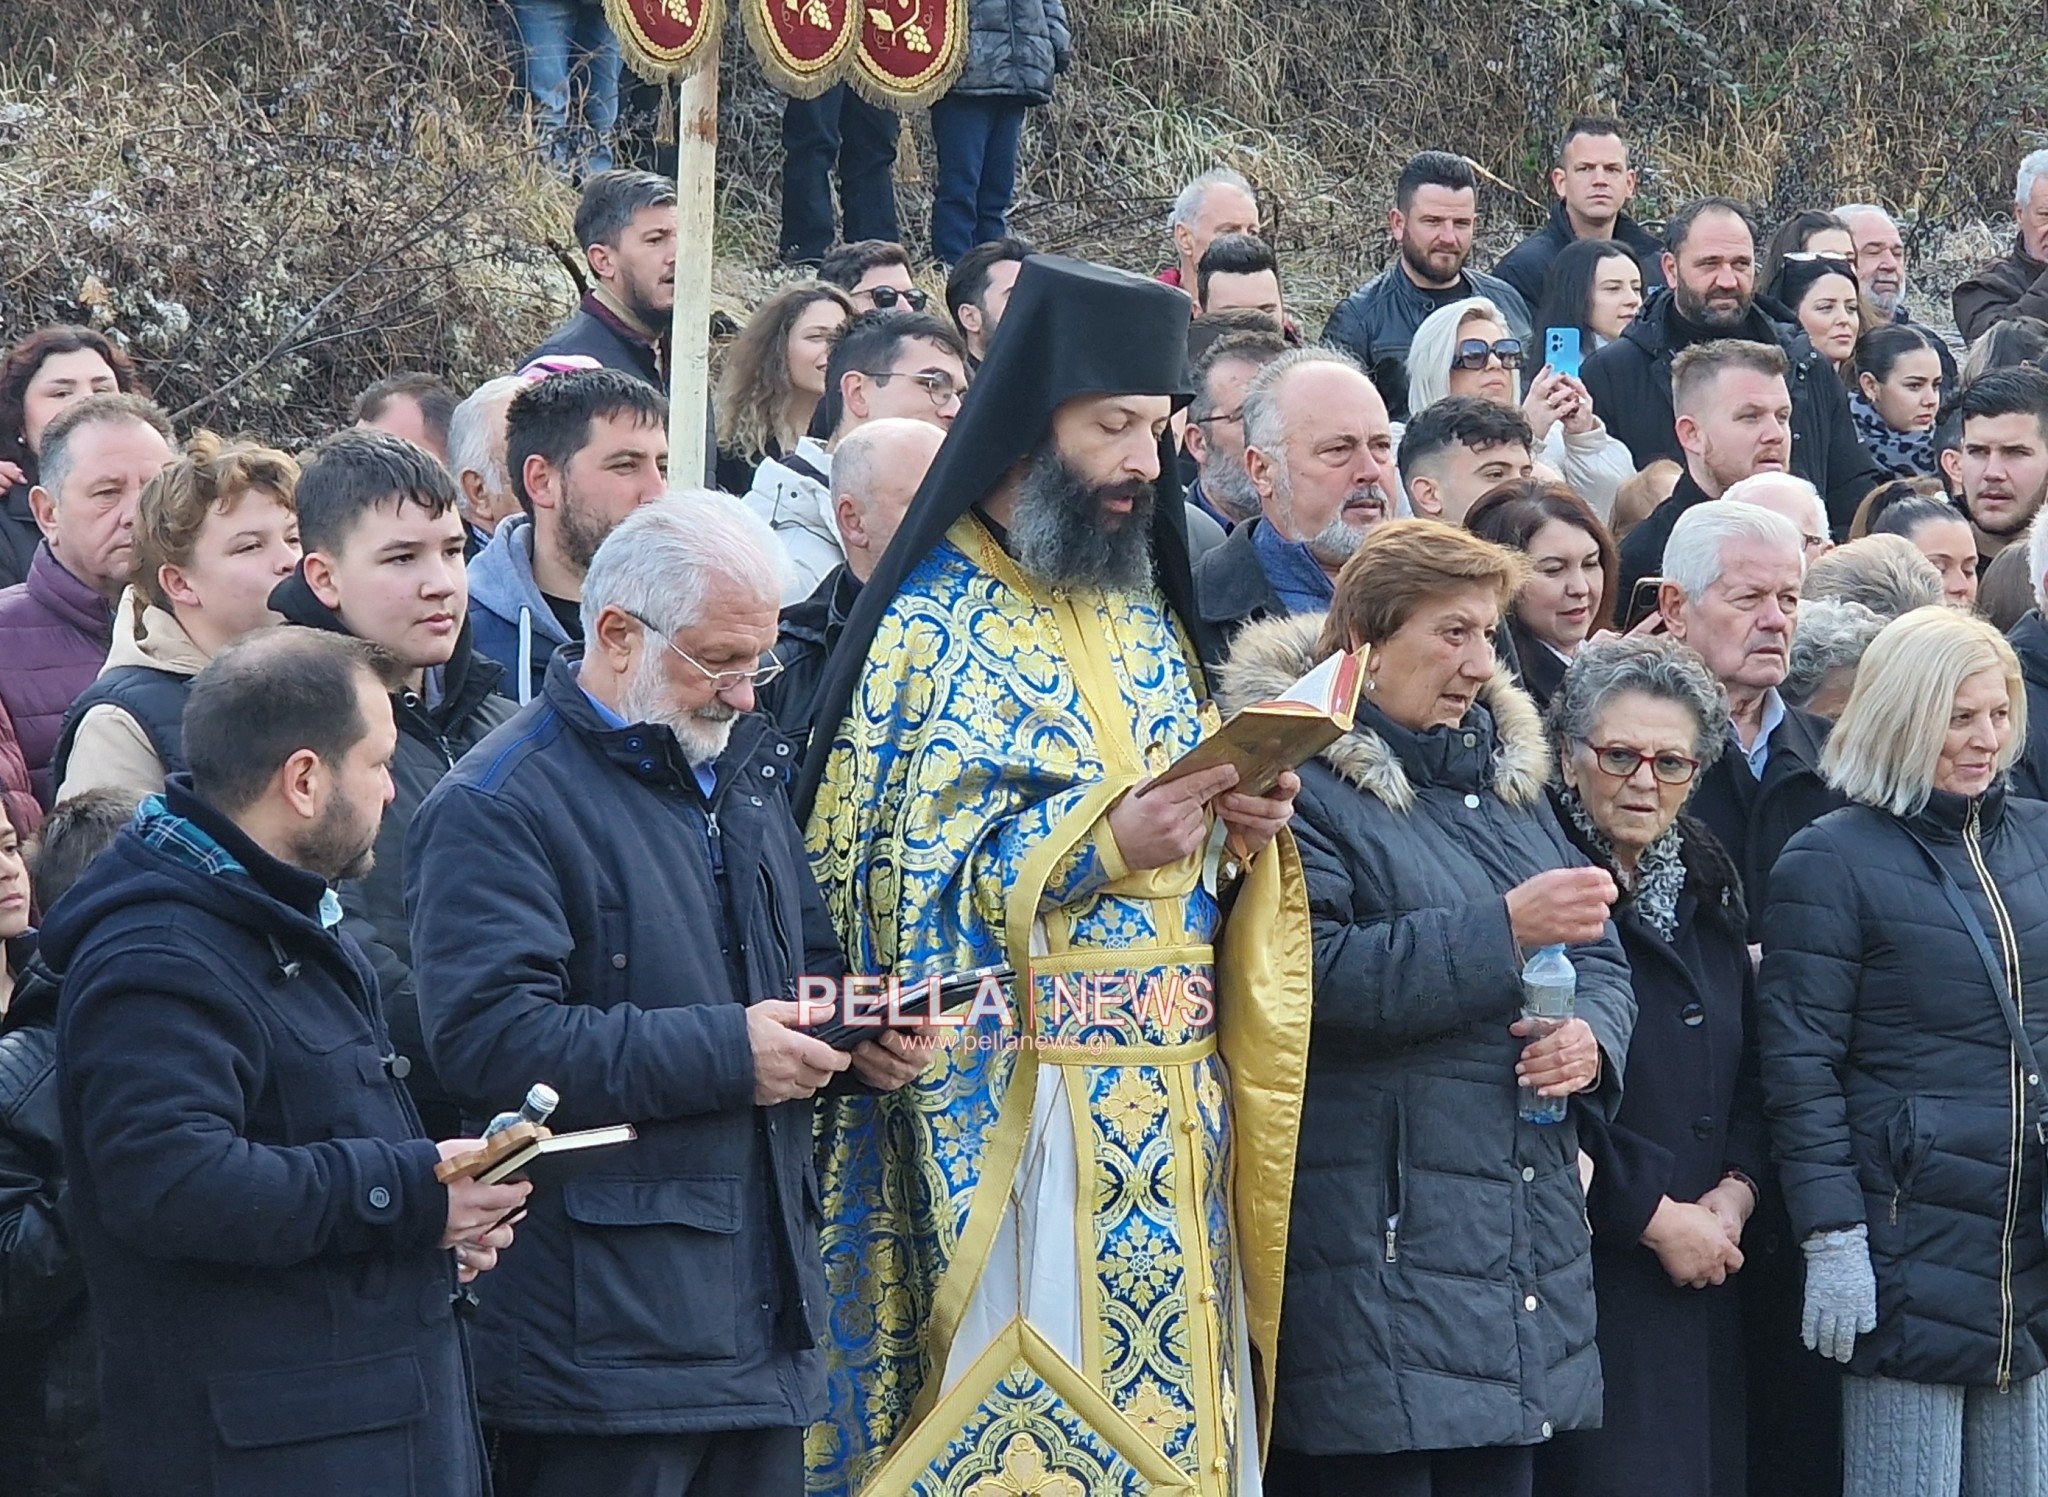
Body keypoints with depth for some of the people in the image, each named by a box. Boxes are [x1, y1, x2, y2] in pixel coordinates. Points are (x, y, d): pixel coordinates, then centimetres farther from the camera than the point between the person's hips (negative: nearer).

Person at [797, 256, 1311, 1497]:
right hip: (1016, 1108, -7)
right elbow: (886, 874, -12)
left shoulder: (1150, 621, 16)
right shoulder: (931, 626, -6)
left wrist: (1247, 826, -1)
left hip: (1174, 1102, 7)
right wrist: (1096, 847, -20)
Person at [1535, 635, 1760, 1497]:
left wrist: (1737, 1190, 1)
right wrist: (1654, 1216, -11)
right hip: (1588, 1273, -7)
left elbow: (1750, 1070, 19)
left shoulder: (1706, 886, 15)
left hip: (1706, 1273, 7)